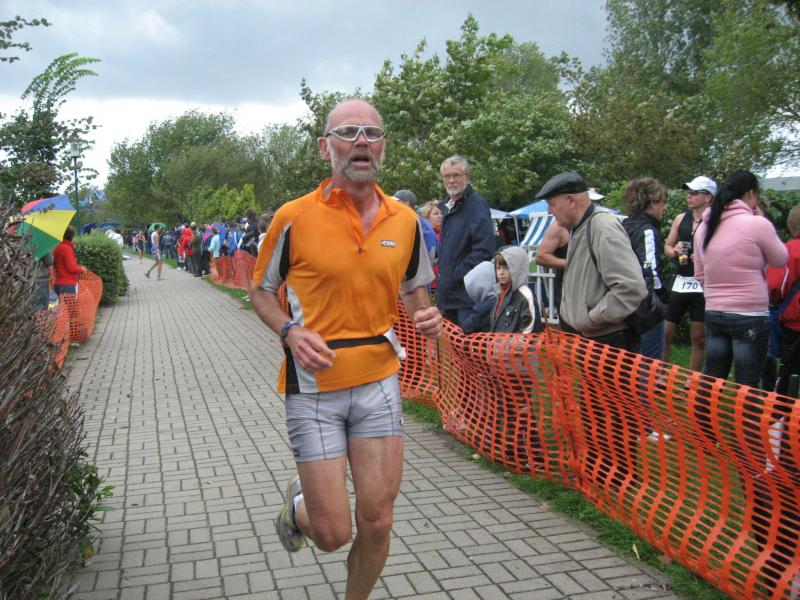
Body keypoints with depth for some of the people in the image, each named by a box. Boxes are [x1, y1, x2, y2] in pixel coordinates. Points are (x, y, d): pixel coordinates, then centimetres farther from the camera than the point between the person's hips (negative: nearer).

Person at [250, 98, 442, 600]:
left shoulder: (406, 221, 3)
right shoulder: (294, 217, -7)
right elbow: (261, 291, 5)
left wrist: (427, 317, -5)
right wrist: (291, 332, -15)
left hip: (379, 381, 3)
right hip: (314, 387, -3)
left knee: (376, 524, 5)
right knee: (333, 534, 1)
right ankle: (299, 505, 37)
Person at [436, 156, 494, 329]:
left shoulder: (477, 204, -11)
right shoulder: (445, 206, 16)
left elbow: (485, 249, -21)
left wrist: (458, 273, -17)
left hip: (468, 293, -9)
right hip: (448, 293, 9)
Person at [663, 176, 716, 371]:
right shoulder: (681, 219, 9)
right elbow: (667, 246, 17)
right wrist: (674, 251, -4)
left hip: (703, 285, -4)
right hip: (680, 282, 5)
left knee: (699, 338, 5)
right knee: (665, 334, 5)